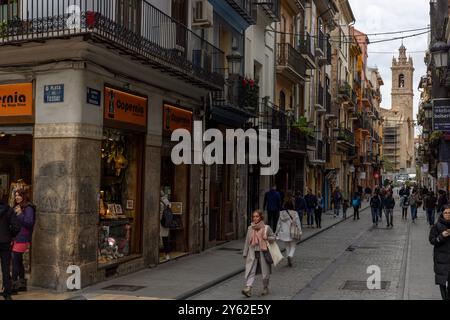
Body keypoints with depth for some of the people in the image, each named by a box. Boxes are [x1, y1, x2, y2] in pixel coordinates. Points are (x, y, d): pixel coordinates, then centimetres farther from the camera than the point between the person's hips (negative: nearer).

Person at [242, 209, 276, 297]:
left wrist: (267, 238, -16)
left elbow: (273, 237, 5)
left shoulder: (266, 228, -4)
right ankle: (248, 289, -15)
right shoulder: (250, 228, 4)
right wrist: (245, 254, 9)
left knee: (265, 272, 8)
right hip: (252, 253, 2)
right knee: (250, 271, -9)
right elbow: (247, 241, 9)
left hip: (263, 252, -1)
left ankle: (266, 288, 27)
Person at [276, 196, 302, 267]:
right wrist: (299, 232, -1)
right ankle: (290, 256, -18)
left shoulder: (282, 213, -2)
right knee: (293, 246, 8)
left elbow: (279, 223, 4)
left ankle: (289, 261, 19)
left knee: (287, 247, 18)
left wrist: (277, 232, 13)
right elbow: (298, 223, -9)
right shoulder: (294, 213, -11)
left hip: (285, 233, 3)